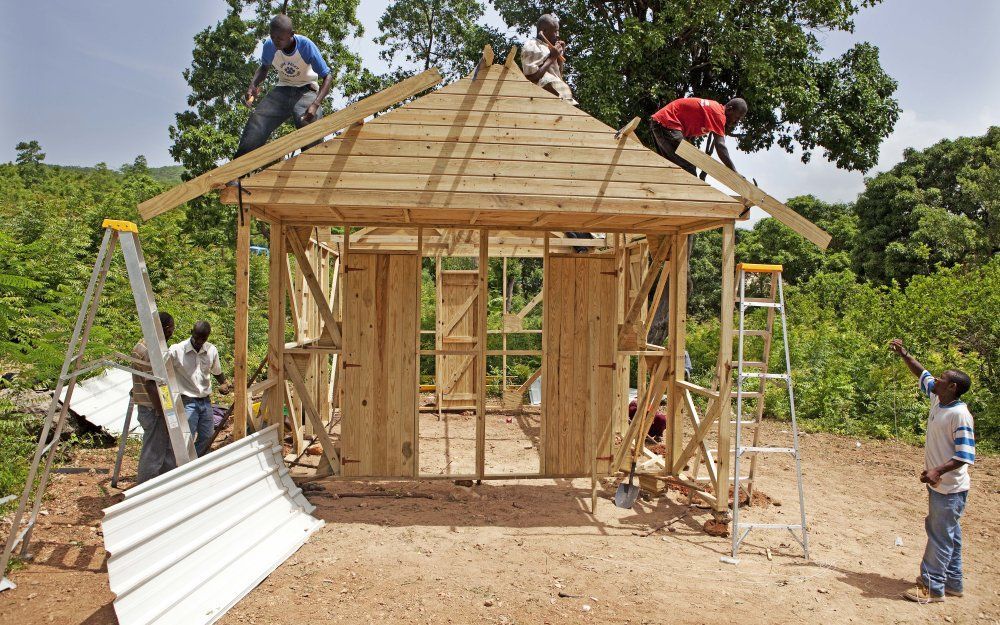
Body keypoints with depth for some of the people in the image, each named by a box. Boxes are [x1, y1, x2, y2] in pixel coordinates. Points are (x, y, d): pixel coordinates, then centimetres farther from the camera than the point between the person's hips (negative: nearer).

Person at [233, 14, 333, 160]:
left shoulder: (306, 46, -21)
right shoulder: (269, 46, -11)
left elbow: (327, 76, -17)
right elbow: (264, 67, 12)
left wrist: (315, 104, -31)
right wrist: (253, 85, -9)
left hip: (306, 91, -3)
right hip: (283, 90, 3)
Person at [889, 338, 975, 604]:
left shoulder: (960, 415, -22)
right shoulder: (938, 401, 2)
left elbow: (965, 455, -25)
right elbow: (923, 375, 19)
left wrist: (938, 470, -34)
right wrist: (904, 354, 15)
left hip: (950, 489, -9)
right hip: (939, 485, 9)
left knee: (940, 537, -2)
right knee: (947, 534, 18)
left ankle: (932, 587, 6)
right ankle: (951, 582, 29)